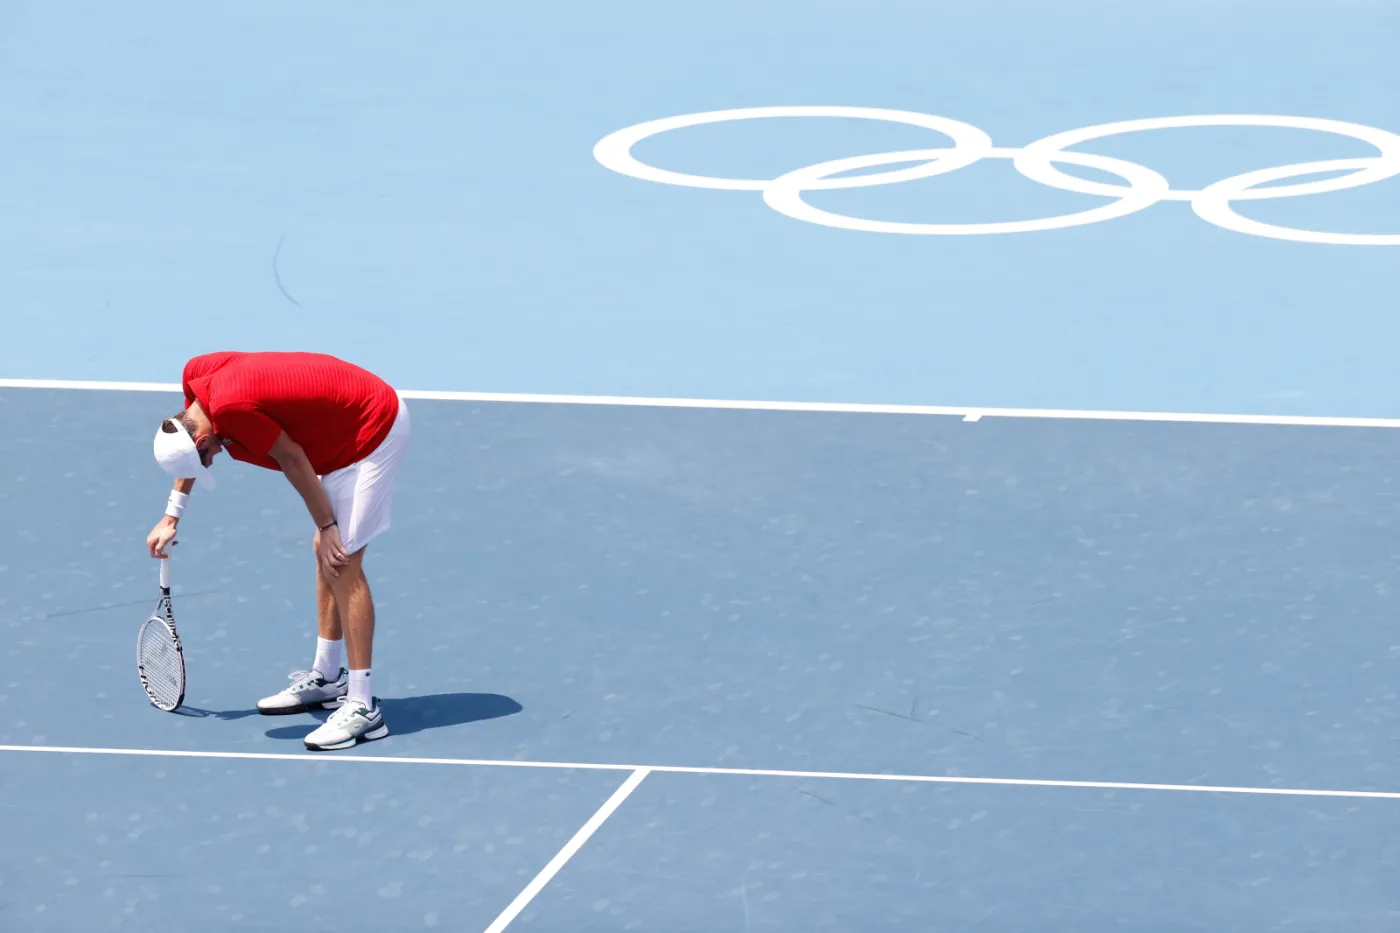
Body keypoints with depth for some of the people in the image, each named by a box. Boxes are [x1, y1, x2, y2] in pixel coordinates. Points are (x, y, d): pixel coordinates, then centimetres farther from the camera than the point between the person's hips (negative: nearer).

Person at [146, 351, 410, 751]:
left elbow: (293, 460, -20)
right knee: (324, 552, 17)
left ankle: (362, 707, -11)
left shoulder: (231, 407, -30)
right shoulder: (196, 375, -2)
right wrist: (171, 517, 20)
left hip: (373, 428, -10)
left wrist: (327, 527, -11)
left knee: (342, 562, -12)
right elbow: (189, 452, 18)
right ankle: (326, 678, 29)